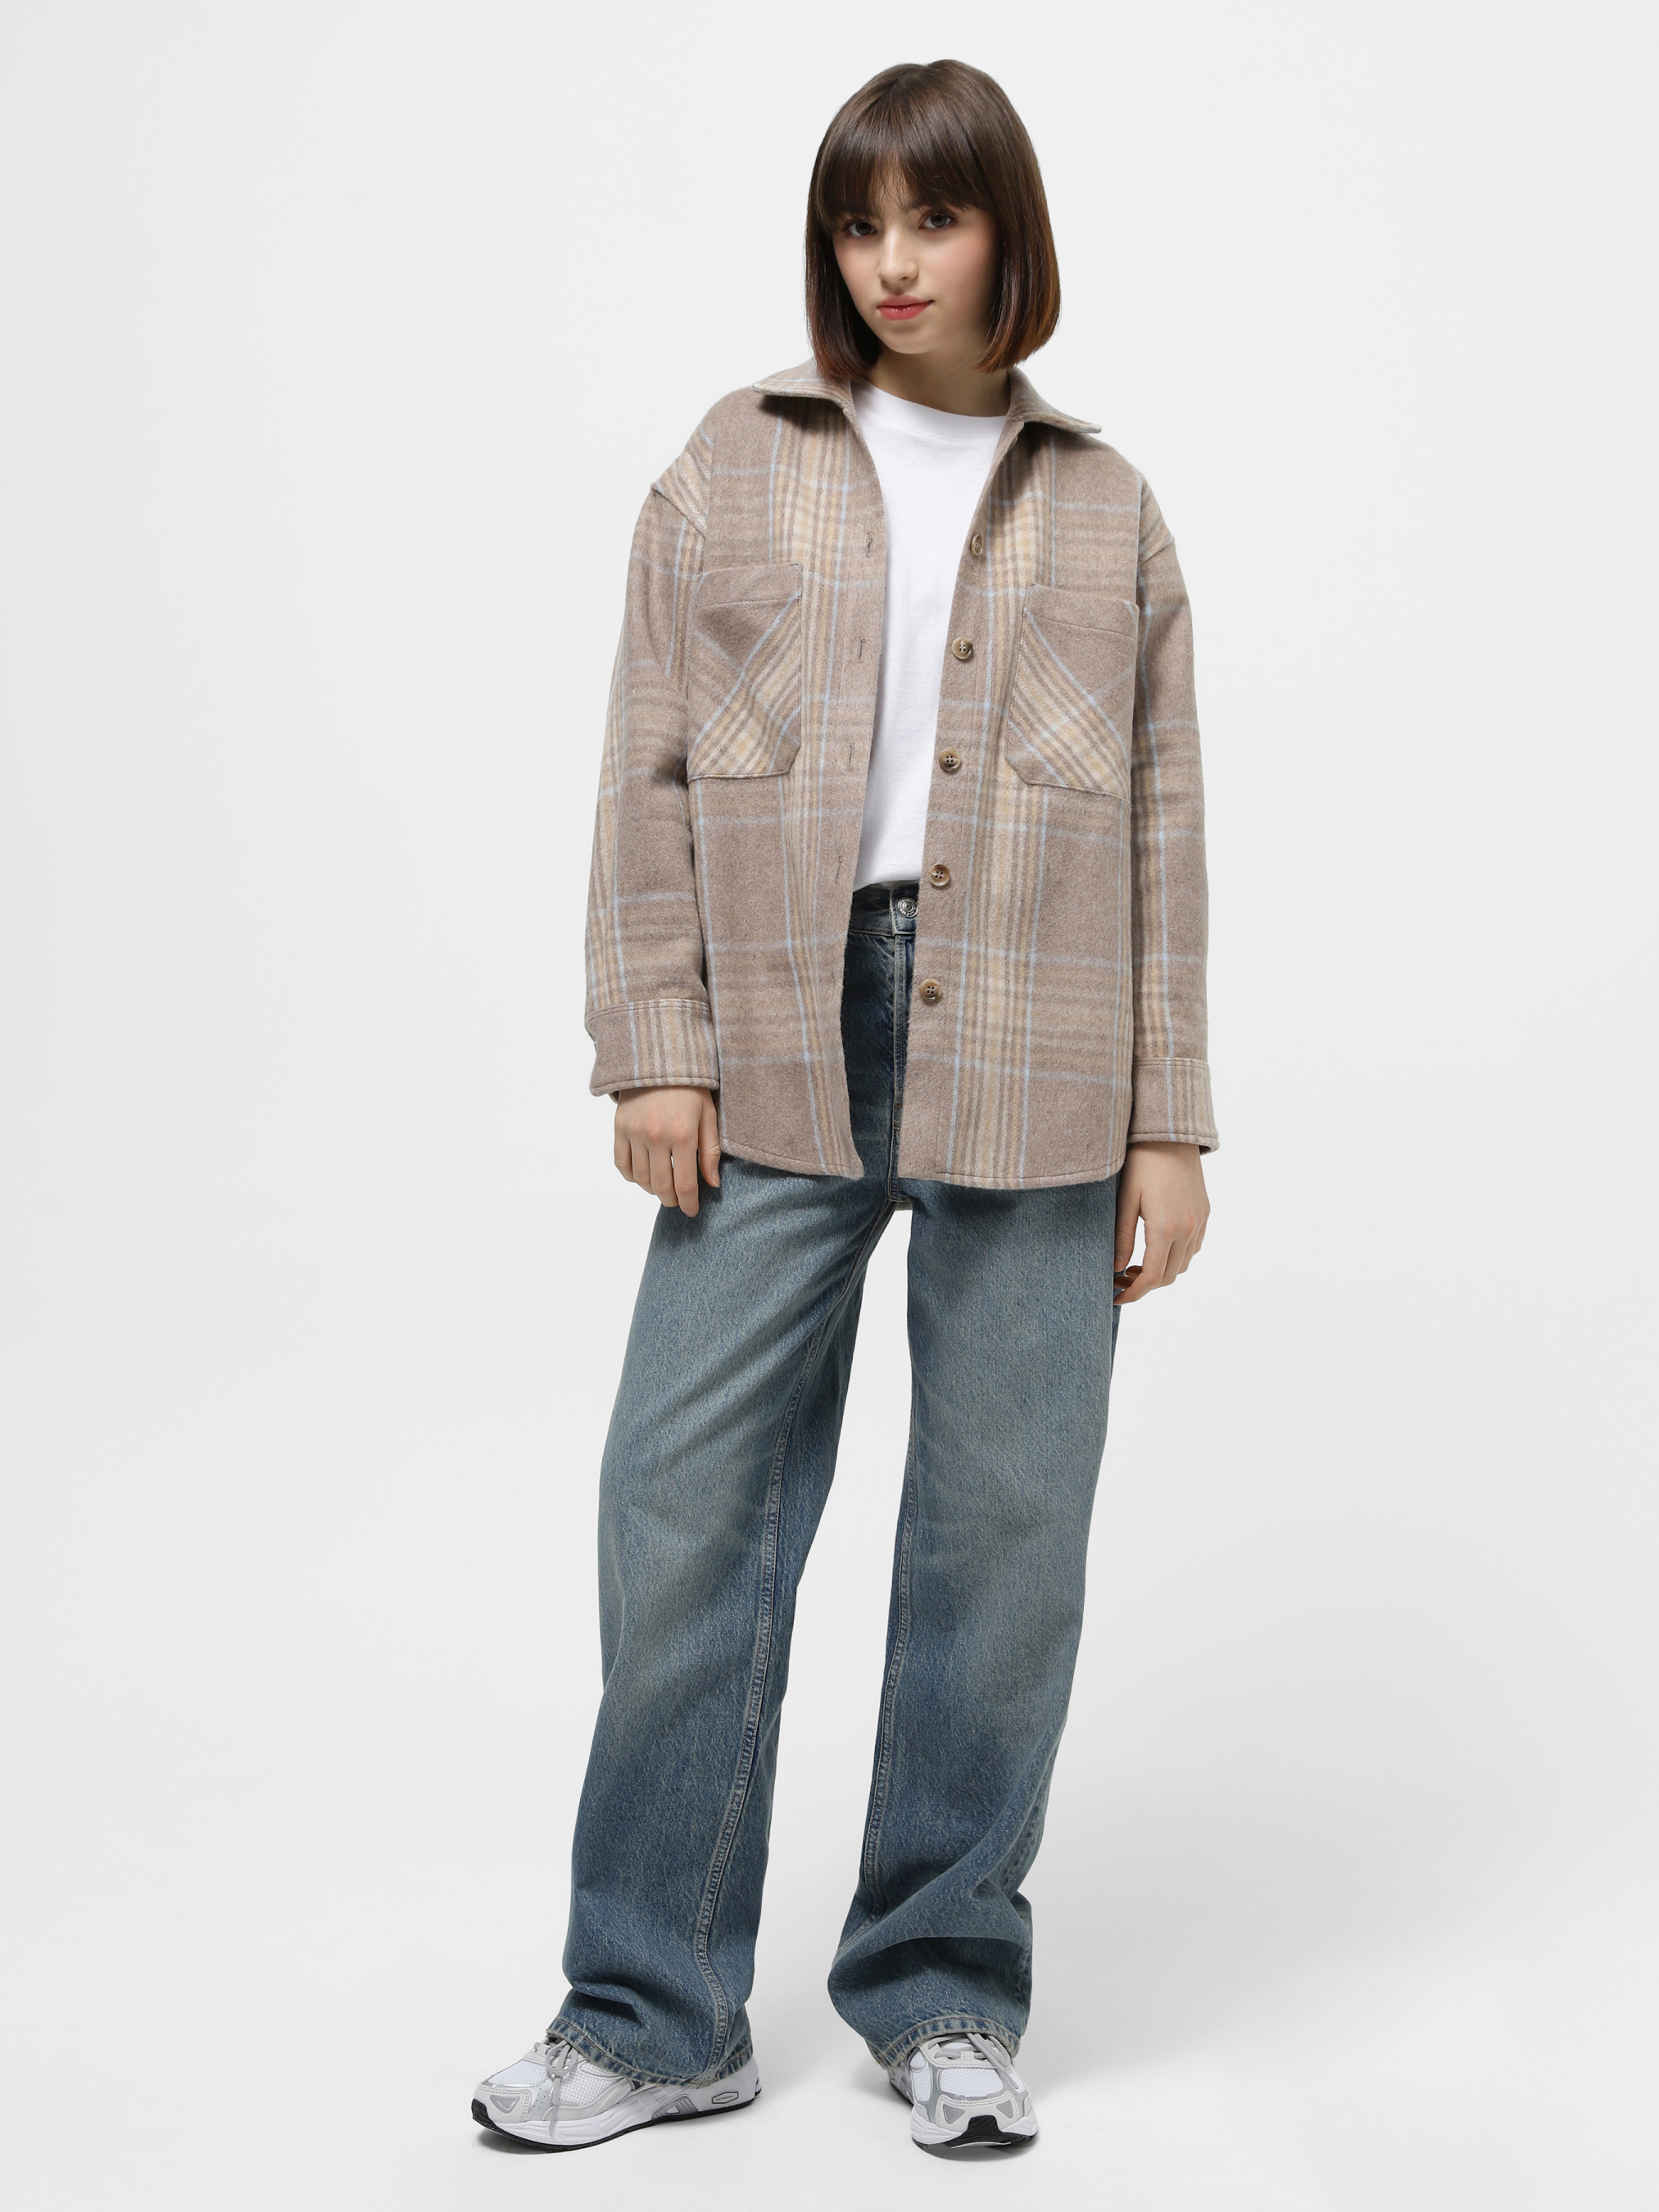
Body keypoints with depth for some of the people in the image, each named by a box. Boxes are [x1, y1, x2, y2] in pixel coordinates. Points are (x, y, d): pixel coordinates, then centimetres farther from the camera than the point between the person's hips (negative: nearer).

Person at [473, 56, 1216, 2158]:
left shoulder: (1103, 508, 11)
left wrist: (1169, 1122, 3)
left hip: (1030, 1074, 0)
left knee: (1002, 1531, 4)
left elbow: (1163, 826, 9)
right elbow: (651, 775, 6)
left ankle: (944, 1993, 20)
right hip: (779, 1055, 0)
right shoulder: (734, 467, 10)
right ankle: (653, 2012, 12)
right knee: (686, 1505, -2)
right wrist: (653, 1047, -3)